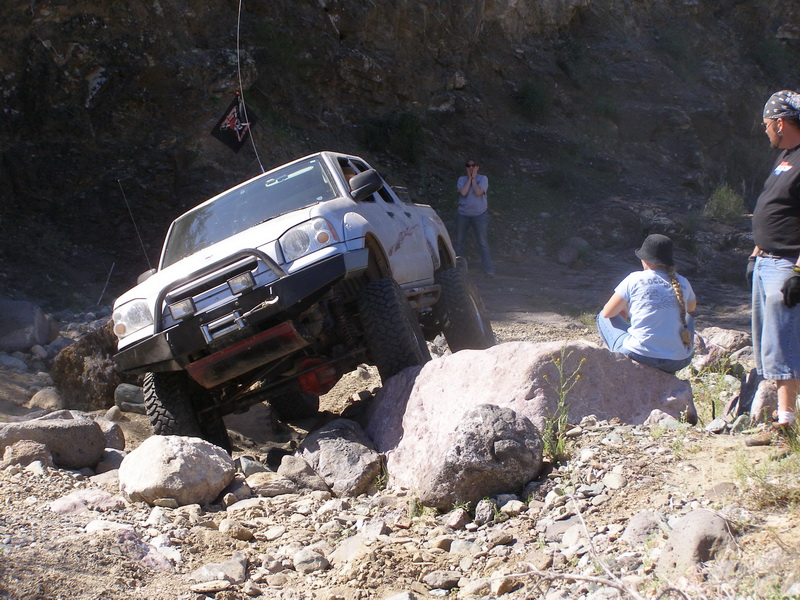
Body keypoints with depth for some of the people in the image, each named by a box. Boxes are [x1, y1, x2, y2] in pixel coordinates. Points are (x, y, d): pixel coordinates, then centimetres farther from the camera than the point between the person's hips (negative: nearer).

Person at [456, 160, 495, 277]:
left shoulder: (483, 178, 0)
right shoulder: (462, 179, 6)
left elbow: (478, 192, -17)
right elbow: (463, 192, -14)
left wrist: (473, 178, -8)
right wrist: (469, 178, -8)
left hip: (479, 215, -3)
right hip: (463, 214, 3)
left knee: (483, 243, -6)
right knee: (459, 242, 11)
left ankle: (489, 270, -6)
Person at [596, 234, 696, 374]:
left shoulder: (635, 279, -3)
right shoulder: (683, 283, 7)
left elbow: (607, 313, 7)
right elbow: (692, 308, 31)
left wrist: (623, 310, 29)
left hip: (641, 356, -3)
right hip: (679, 362, 3)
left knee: (603, 317, 22)